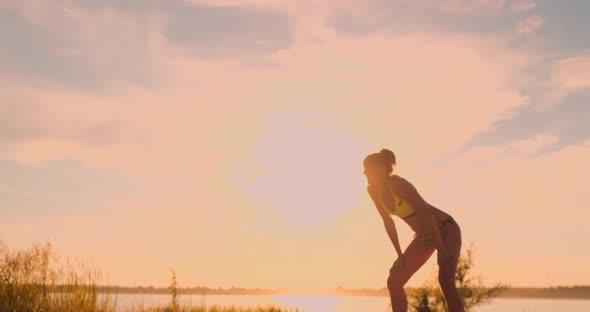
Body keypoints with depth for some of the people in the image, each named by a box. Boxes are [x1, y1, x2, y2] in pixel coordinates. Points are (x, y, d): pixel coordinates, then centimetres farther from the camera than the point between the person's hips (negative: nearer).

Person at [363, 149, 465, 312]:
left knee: (445, 280, -31)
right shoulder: (373, 190, -6)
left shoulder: (398, 183, -29)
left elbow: (427, 214, -28)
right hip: (424, 236, 8)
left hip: (446, 229, -8)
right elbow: (388, 221, 5)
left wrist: (441, 250, -26)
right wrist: (399, 254, 3)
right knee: (394, 282, -1)